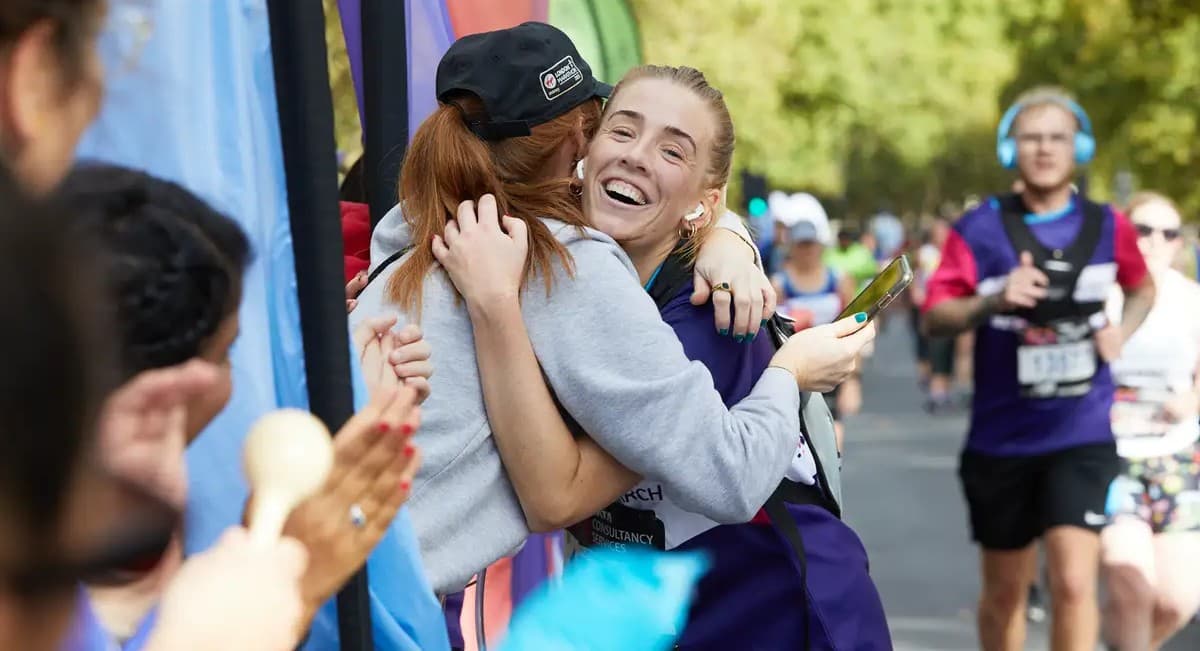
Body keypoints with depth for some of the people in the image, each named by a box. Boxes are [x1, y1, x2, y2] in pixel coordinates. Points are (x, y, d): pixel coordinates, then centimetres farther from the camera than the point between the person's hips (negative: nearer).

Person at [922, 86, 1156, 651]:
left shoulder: (1107, 227, 2)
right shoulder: (980, 229, -4)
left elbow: (1142, 288, 22)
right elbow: (934, 318, -8)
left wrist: (1122, 331, 2)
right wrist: (994, 301, -26)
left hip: (1082, 439, 0)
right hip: (1001, 439, 0)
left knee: (1074, 582, -15)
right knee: (1004, 592, 13)